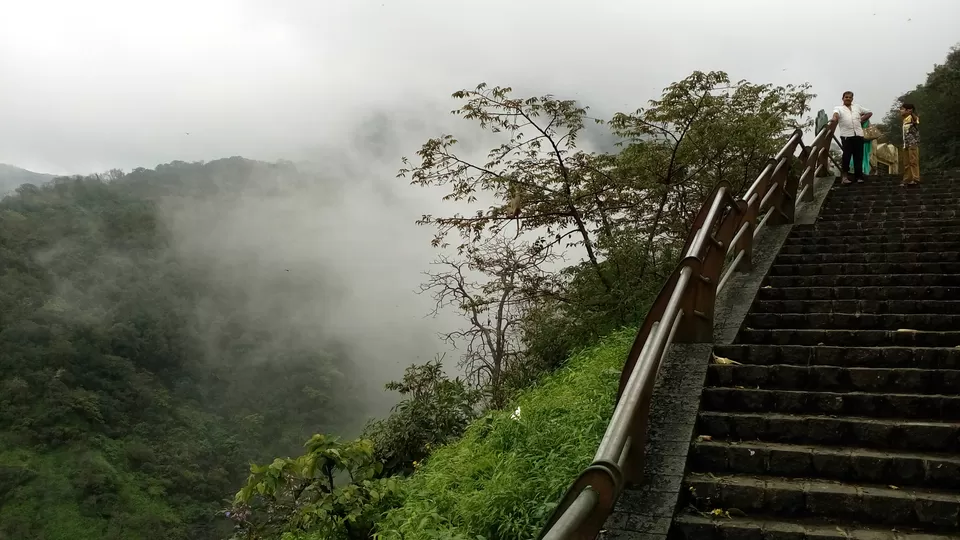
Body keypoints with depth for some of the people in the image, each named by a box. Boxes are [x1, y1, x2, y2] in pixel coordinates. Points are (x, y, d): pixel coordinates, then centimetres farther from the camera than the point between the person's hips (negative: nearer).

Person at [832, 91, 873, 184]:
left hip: (858, 135, 3)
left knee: (858, 156, 3)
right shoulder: (839, 108, 10)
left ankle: (859, 176, 9)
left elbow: (869, 113, 29)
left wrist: (862, 119, 14)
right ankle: (844, 174, -1)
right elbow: (836, 114, -13)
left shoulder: (857, 107, 22)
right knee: (846, 155, -10)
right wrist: (834, 119, -36)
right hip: (846, 135, -3)